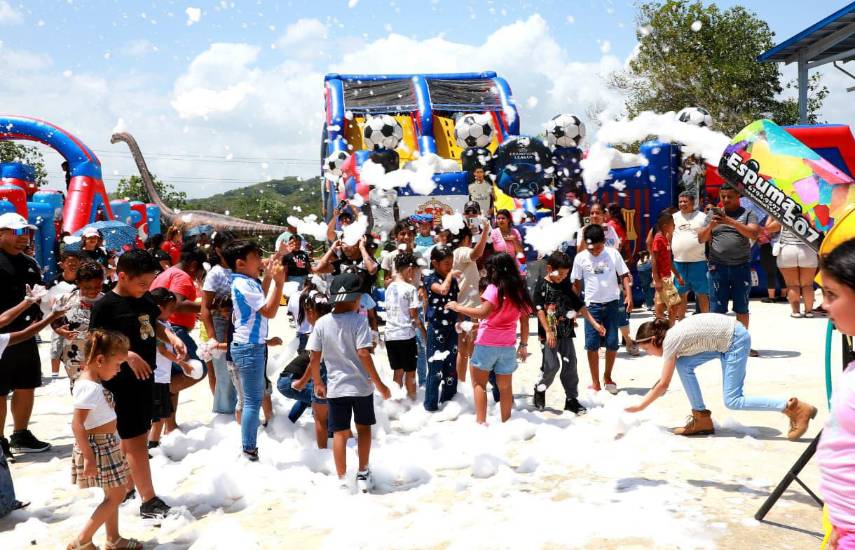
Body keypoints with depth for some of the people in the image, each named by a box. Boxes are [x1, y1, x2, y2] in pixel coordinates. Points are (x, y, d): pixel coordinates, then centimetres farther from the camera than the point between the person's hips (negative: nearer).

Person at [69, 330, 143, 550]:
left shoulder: (92, 382, 4)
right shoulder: (90, 387, -24)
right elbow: (77, 425, -27)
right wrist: (88, 457, -26)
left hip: (106, 444, 10)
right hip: (98, 446, -10)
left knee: (113, 494, 18)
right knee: (116, 495, -2)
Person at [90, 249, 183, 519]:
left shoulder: (145, 300, 5)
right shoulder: (105, 305, -16)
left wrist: (171, 337, 1)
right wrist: (127, 355, -29)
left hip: (144, 378, 8)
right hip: (121, 383, -8)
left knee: (133, 438, 18)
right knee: (136, 441, -2)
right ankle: (149, 502, 5)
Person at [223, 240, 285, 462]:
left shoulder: (247, 281, 10)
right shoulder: (243, 284, -20)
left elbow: (261, 300, 24)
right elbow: (269, 311, -22)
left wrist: (268, 276, 18)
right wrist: (279, 282, -24)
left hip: (250, 345, 11)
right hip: (249, 347, -11)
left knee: (253, 398, 18)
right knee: (253, 401, -6)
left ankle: (250, 446, 27)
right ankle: (249, 451, 0)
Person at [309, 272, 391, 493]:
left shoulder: (322, 323, -3)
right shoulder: (359, 321, -13)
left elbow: (314, 358, -1)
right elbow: (363, 354, -19)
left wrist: (318, 383, 15)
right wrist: (379, 384, -13)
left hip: (335, 387, 2)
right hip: (361, 385, -2)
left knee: (340, 433, 9)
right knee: (363, 427, 17)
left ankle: (343, 480, 11)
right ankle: (363, 474, 22)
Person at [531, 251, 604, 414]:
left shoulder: (566, 285, 8)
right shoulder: (541, 285, -5)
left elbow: (580, 306, 10)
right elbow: (539, 310, -11)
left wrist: (595, 324, 5)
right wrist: (548, 331, -18)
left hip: (566, 333, 5)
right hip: (549, 333, -5)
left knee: (570, 366, 4)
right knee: (551, 365, -10)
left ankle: (571, 399, 14)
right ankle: (540, 390, 15)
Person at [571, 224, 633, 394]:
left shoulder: (613, 254, -2)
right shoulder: (580, 258, -1)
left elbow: (624, 275, 2)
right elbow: (576, 283, 5)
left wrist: (629, 296, -9)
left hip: (612, 304, 0)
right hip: (592, 305, 0)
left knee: (612, 343, 3)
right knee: (592, 344, -2)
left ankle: (607, 376, 26)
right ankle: (595, 383, 10)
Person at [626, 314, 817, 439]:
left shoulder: (670, 341, -16)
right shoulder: (670, 335, 9)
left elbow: (664, 384, -13)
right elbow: (664, 379, 18)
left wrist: (640, 406, -8)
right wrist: (652, 392, 14)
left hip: (735, 340, -10)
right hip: (724, 340, 10)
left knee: (732, 401, -8)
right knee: (683, 364, 4)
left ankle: (794, 408, -10)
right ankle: (701, 419, 8)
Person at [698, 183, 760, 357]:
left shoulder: (747, 214, 5)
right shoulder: (713, 213, 11)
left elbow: (753, 234, -11)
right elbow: (701, 238, 7)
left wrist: (731, 221, -21)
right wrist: (710, 226, -13)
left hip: (741, 267, -1)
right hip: (718, 267, 1)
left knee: (742, 308, 7)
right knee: (717, 308, 1)